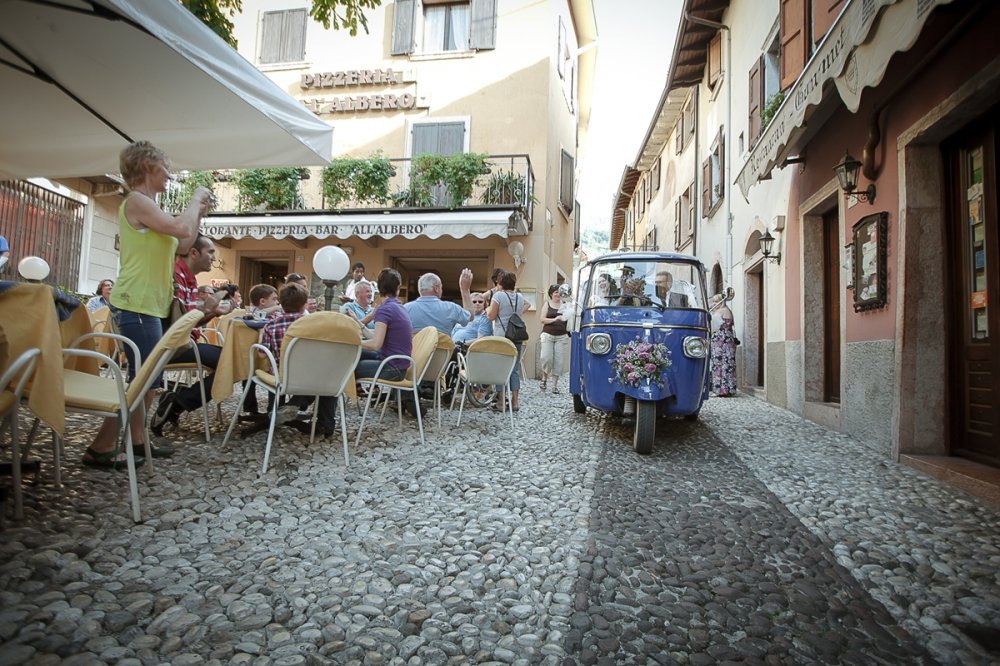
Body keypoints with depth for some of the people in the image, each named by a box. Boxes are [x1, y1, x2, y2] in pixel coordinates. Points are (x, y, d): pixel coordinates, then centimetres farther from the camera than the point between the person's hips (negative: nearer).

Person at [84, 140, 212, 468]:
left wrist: (198, 213, 15)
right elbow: (182, 229, -24)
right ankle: (100, 447, 0)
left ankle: (138, 441, 22)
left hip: (146, 305, 11)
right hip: (137, 305, -11)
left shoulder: (147, 207, 19)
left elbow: (181, 246, 22)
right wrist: (195, 198, -7)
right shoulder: (136, 202, -11)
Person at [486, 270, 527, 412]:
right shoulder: (520, 297, 8)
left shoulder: (498, 295, -7)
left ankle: (501, 401, 3)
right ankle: (514, 401, 10)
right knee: (515, 369, 9)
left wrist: (488, 310, 12)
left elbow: (491, 316, -8)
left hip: (501, 336, -4)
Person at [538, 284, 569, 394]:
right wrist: (554, 319, -14)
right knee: (546, 358, -13)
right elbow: (542, 319, -1)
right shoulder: (547, 304, 7)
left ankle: (555, 384, 8)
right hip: (548, 335, -1)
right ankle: (544, 378, 14)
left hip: (562, 336, 1)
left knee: (559, 361, -2)